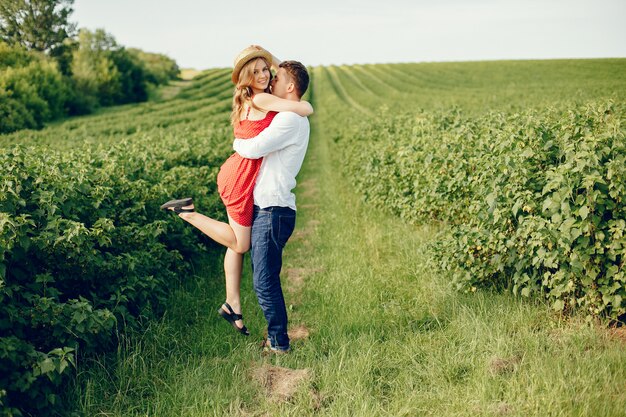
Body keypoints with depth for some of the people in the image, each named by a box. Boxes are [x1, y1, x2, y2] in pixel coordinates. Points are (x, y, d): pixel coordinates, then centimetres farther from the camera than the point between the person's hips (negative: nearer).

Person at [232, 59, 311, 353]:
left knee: (265, 282, -4)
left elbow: (254, 149, -19)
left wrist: (236, 142, 0)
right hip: (265, 210, 10)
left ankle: (279, 343, 7)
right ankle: (274, 336, 26)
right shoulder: (289, 118, 19)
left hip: (273, 212, -10)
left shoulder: (290, 119, -15)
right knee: (265, 279, 16)